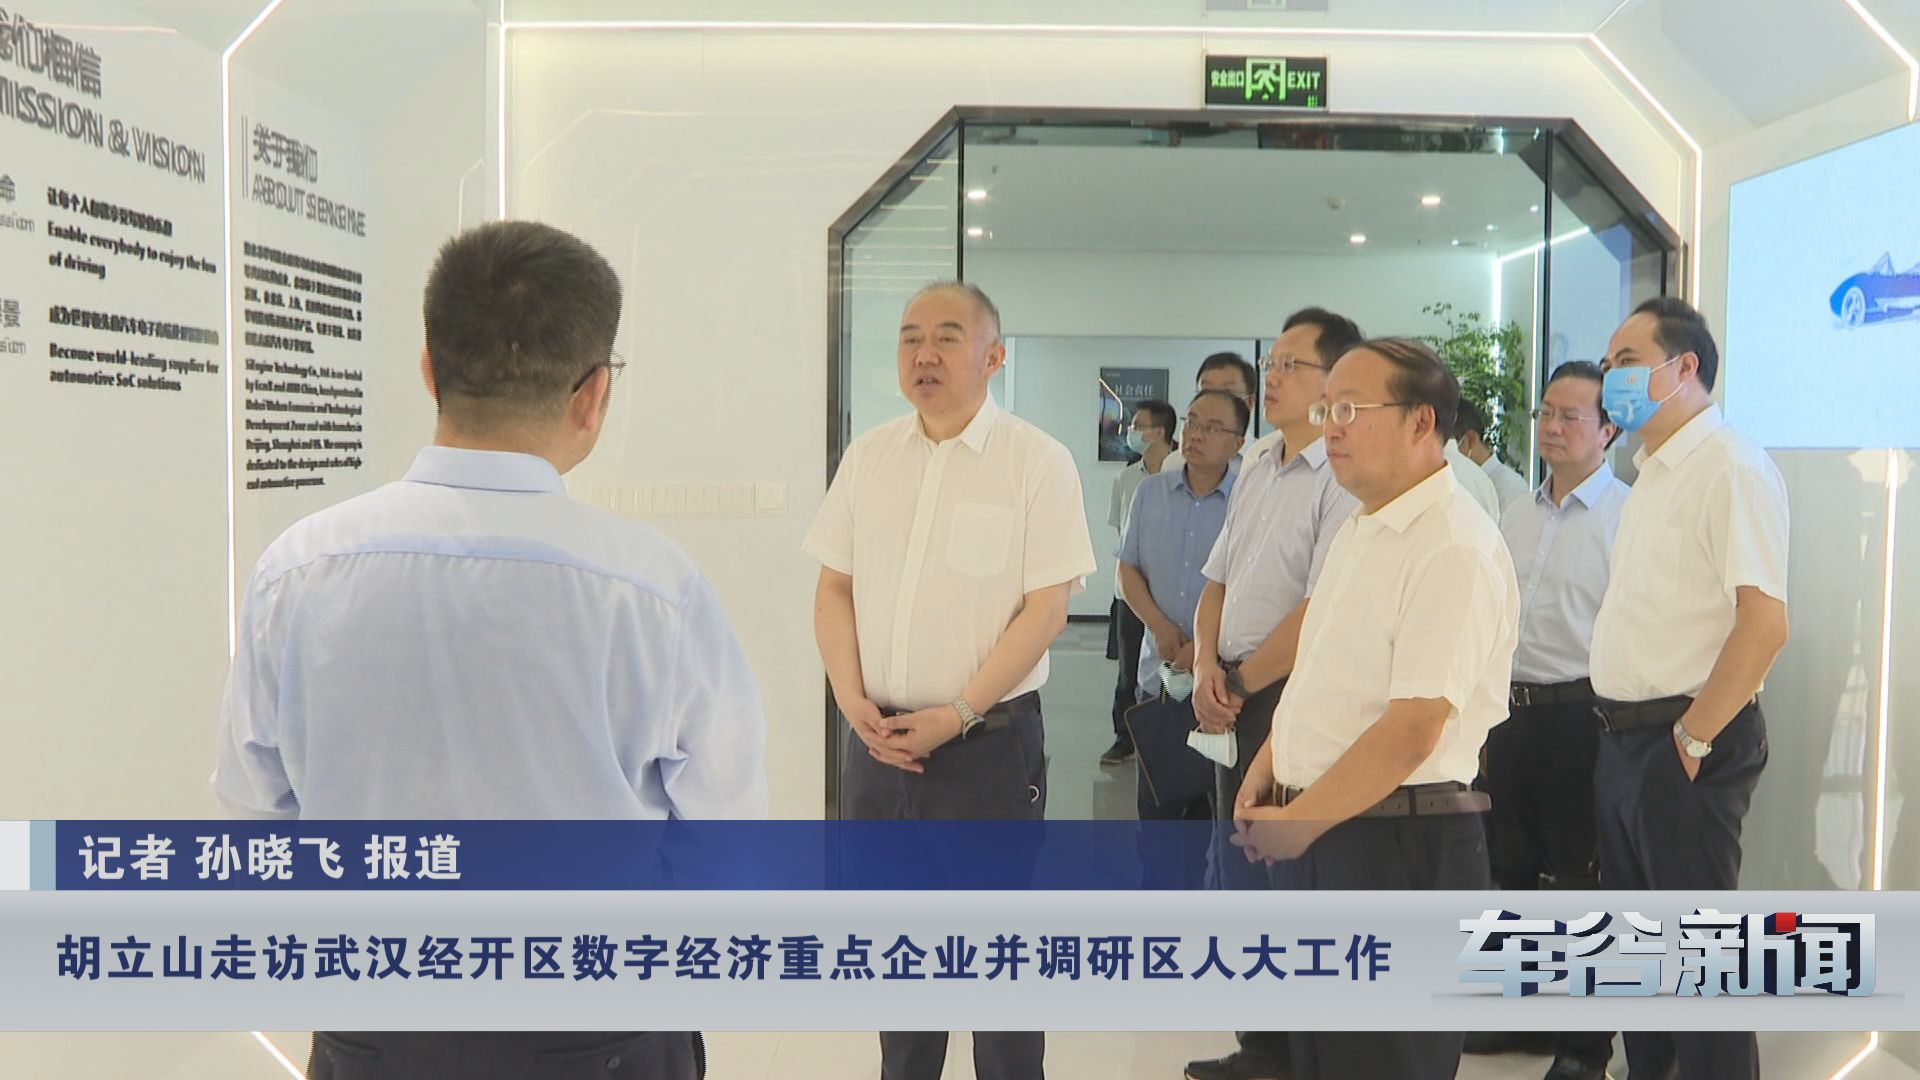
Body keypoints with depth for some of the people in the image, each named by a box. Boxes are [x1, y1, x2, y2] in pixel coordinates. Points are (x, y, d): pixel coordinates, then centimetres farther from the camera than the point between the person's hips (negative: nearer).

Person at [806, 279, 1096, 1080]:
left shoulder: (1038, 462, -8)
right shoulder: (868, 455, 6)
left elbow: (1046, 608, -12)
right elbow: (834, 587, 8)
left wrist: (956, 715, -16)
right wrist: (853, 700, -6)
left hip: (989, 740, -4)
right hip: (876, 737, 5)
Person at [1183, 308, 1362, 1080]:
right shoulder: (1257, 470, 12)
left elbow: (1321, 611, -20)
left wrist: (1239, 686, -11)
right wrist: (1207, 668, -1)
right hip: (1237, 700, 9)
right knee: (1241, 876, 16)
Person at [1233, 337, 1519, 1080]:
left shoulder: (1455, 548, -17)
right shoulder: (1359, 532, 13)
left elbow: (1414, 728, -23)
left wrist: (1299, 821, -16)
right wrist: (1266, 771, 7)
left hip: (1398, 842, -9)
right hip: (1312, 834, 9)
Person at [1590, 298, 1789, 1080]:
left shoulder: (1730, 468, -15)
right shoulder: (1652, 475, 14)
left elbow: (1764, 622, -24)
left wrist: (1691, 736, -18)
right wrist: (1623, 731, 13)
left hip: (1684, 747, -9)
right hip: (1623, 738, 9)